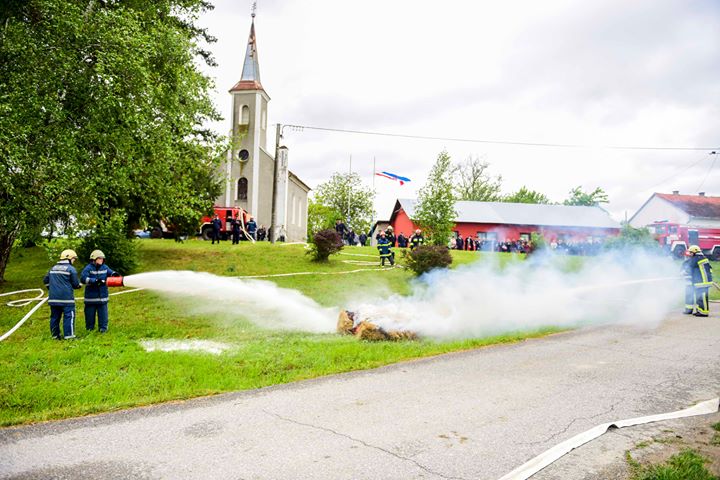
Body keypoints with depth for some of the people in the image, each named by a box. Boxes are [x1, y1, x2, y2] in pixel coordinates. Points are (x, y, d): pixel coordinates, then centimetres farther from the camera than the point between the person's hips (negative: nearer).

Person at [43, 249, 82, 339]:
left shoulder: (53, 268, 15)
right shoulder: (71, 269, -6)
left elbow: (45, 280, 20)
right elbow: (76, 283, -5)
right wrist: (79, 285, 17)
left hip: (53, 297, 7)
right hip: (66, 297, -7)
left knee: (55, 316, 12)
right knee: (69, 316, -5)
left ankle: (55, 335, 16)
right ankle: (69, 335, -9)